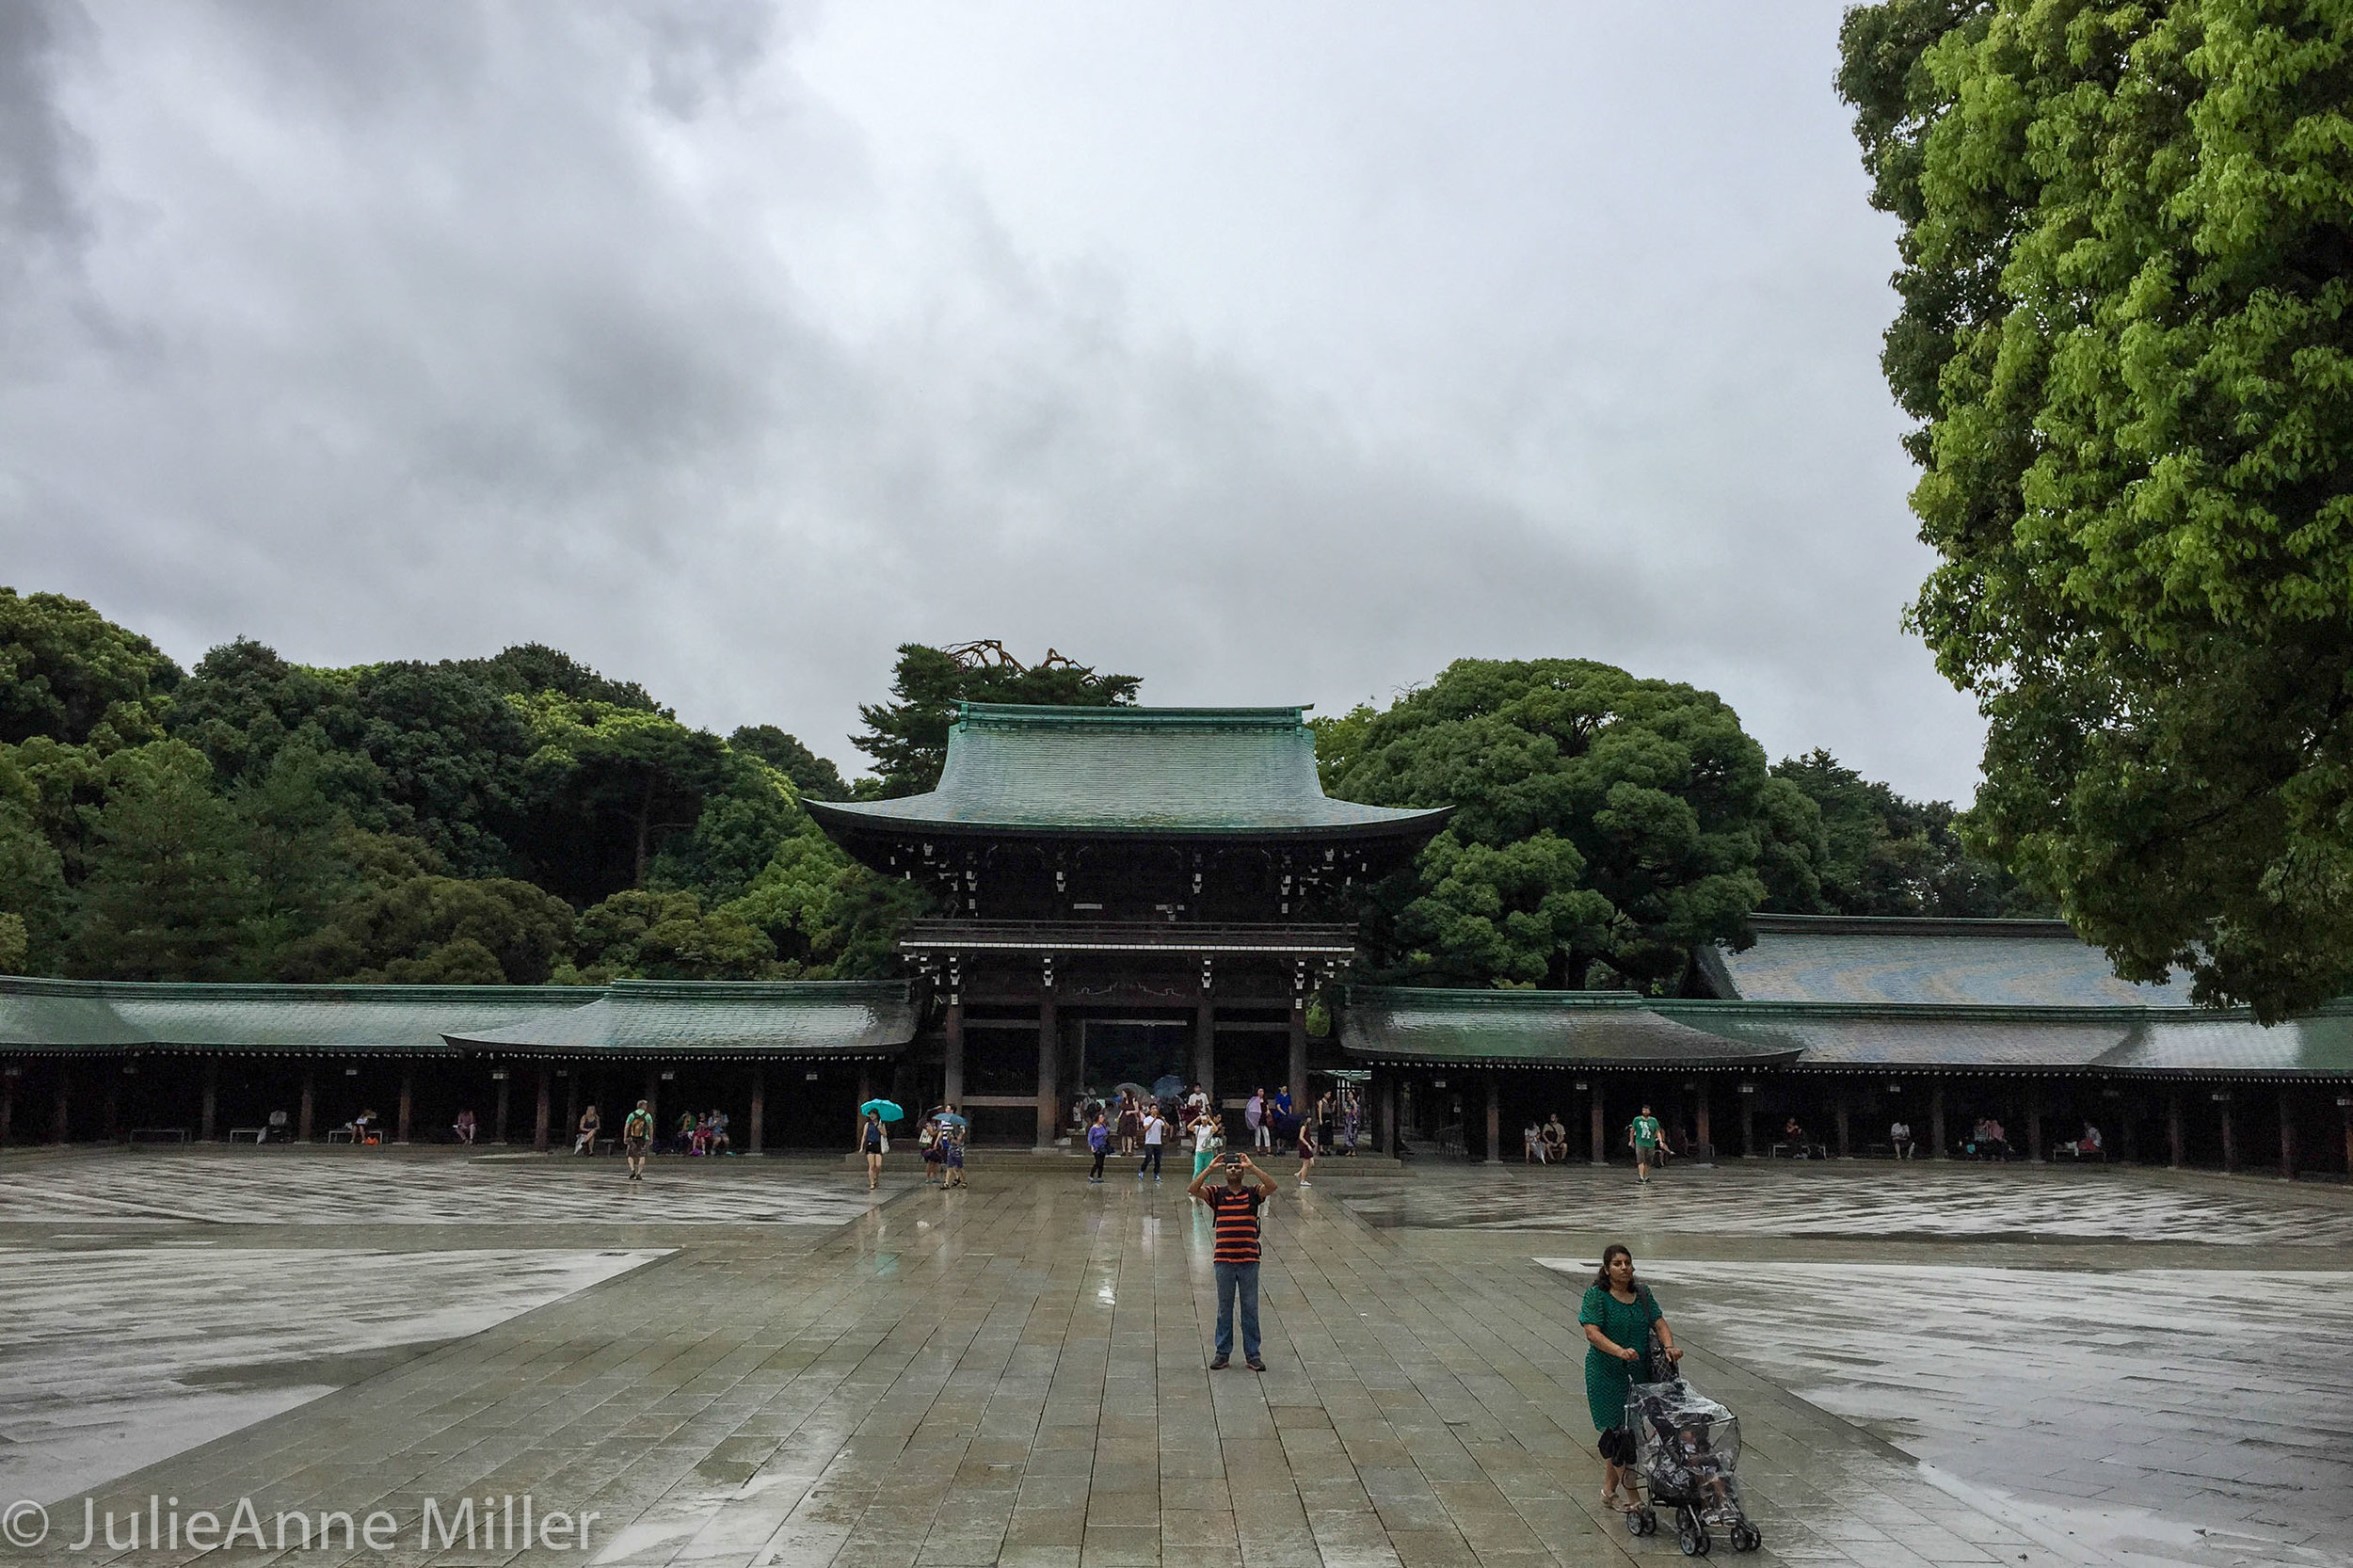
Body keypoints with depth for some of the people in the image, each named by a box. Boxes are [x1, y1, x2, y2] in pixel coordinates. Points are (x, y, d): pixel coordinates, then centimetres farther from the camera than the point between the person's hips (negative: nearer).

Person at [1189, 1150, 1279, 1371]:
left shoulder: (1253, 1193, 2)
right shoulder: (1217, 1193, 3)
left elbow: (1272, 1186, -16)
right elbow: (1192, 1189, -12)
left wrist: (1252, 1167, -20)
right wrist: (1210, 1169, -17)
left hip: (1249, 1260, 0)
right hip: (1224, 1260, 0)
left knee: (1250, 1309, 6)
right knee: (1224, 1308, 10)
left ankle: (1252, 1356, 15)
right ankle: (1223, 1354, 18)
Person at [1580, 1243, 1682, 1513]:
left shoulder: (1642, 1293, 9)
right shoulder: (1596, 1295, -10)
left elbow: (1658, 1322, 3)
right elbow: (1592, 1332, -18)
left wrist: (1669, 1346, -18)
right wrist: (1620, 1351, -32)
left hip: (1638, 1370, 5)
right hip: (1606, 1372, -5)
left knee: (1615, 1431, 11)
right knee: (1619, 1431, -7)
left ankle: (1609, 1491, 24)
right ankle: (1633, 1497, 2)